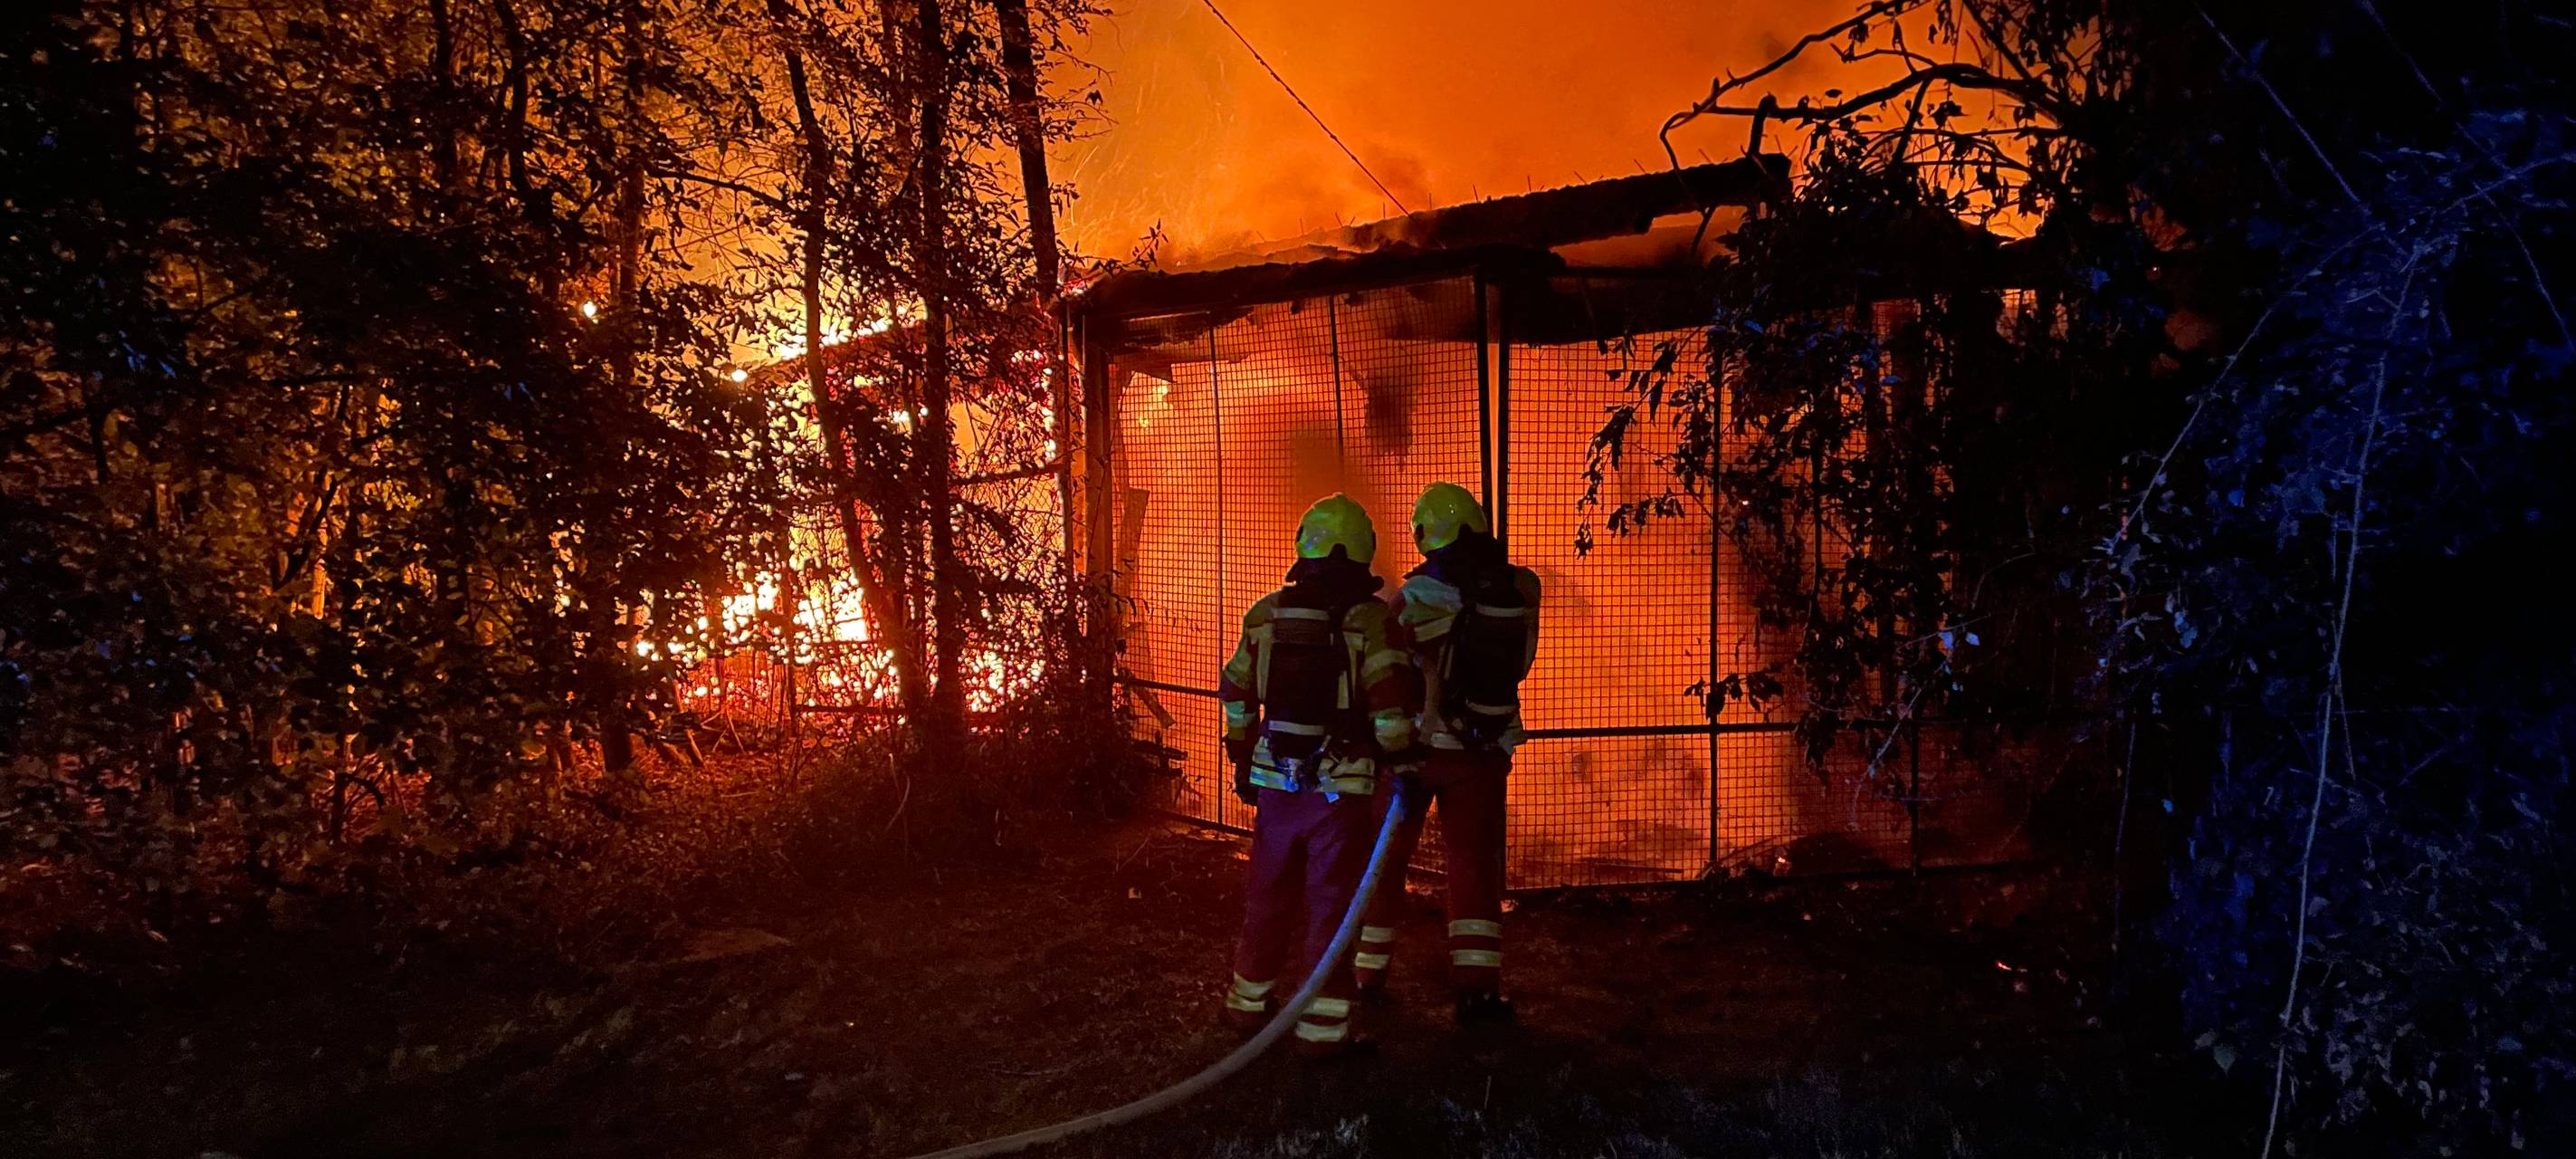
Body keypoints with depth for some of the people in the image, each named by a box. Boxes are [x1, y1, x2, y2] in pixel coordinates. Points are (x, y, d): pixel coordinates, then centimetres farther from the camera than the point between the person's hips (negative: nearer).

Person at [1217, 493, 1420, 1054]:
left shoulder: (1267, 614, 3)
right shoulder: (1370, 619, -10)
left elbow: (1236, 695, 11)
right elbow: (1394, 705, -16)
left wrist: (1243, 761, 24)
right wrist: (1395, 752, 4)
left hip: (1275, 780, 4)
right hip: (1341, 784, -4)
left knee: (1269, 894, 18)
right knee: (1331, 902, 5)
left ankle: (1251, 999, 32)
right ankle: (1323, 1022, 10)